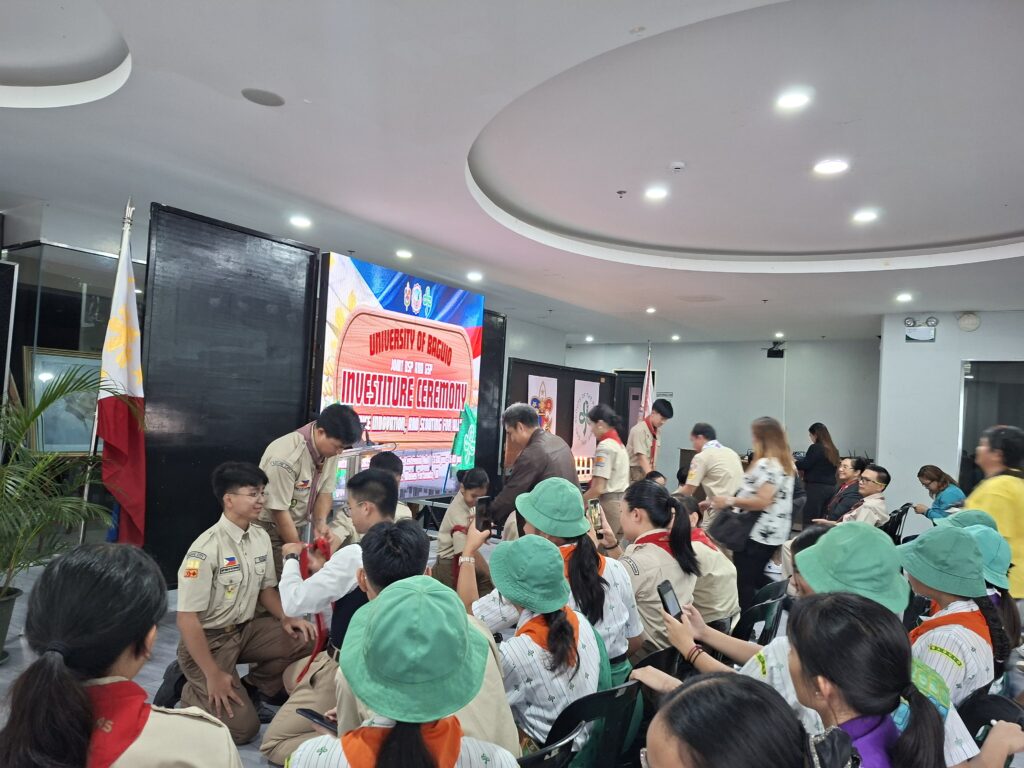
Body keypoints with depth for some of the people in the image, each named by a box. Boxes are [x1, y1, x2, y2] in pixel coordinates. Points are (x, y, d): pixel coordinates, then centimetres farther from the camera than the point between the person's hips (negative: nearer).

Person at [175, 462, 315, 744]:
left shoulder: (261, 537, -2)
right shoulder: (206, 548, -25)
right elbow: (187, 618, -22)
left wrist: (285, 617, -9)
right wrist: (213, 674, -20)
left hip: (245, 630, 7)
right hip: (208, 639, -6)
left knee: (303, 637, -16)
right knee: (242, 727, -13)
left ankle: (254, 689, 7)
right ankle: (188, 690, 13)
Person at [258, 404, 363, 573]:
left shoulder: (329, 447, -9)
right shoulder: (286, 456, -29)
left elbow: (326, 491, 0)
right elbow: (279, 510, -22)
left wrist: (320, 522, -17)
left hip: (297, 526, 6)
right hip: (269, 527, -6)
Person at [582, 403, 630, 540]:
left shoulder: (605, 447, -14)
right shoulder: (618, 443, 13)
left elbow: (598, 488, -18)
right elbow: (613, 480, 11)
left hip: (609, 503, -9)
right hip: (622, 501, 9)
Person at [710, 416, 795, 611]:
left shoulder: (766, 464, -18)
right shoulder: (786, 463, 12)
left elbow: (762, 501, -25)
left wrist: (729, 501, -18)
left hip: (757, 534, -10)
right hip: (773, 533, 10)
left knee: (744, 584, -1)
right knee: (757, 580, 20)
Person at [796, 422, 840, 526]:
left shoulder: (815, 448, -10)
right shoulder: (833, 450, 12)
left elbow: (805, 464, -13)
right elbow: (835, 468, 20)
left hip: (817, 487, -8)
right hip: (831, 487, 8)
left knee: (810, 521, -6)